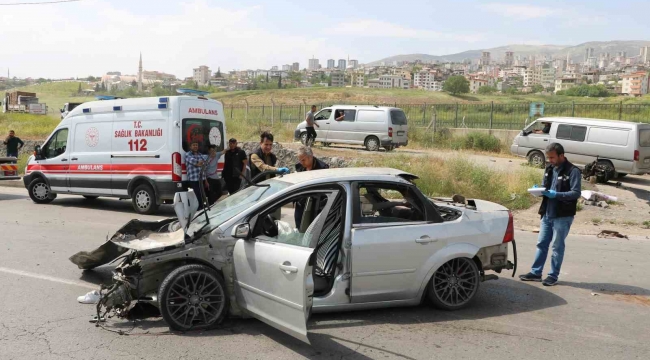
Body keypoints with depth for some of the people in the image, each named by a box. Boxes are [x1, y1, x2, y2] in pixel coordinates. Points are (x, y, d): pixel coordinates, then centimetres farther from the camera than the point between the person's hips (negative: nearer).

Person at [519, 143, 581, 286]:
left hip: (563, 216, -7)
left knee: (557, 246, 3)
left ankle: (553, 275, 14)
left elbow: (576, 193, -16)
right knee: (541, 244, 10)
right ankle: (536, 272, 19)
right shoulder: (549, 169, 11)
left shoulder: (573, 171, -11)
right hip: (547, 214, 7)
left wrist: (556, 195, -26)